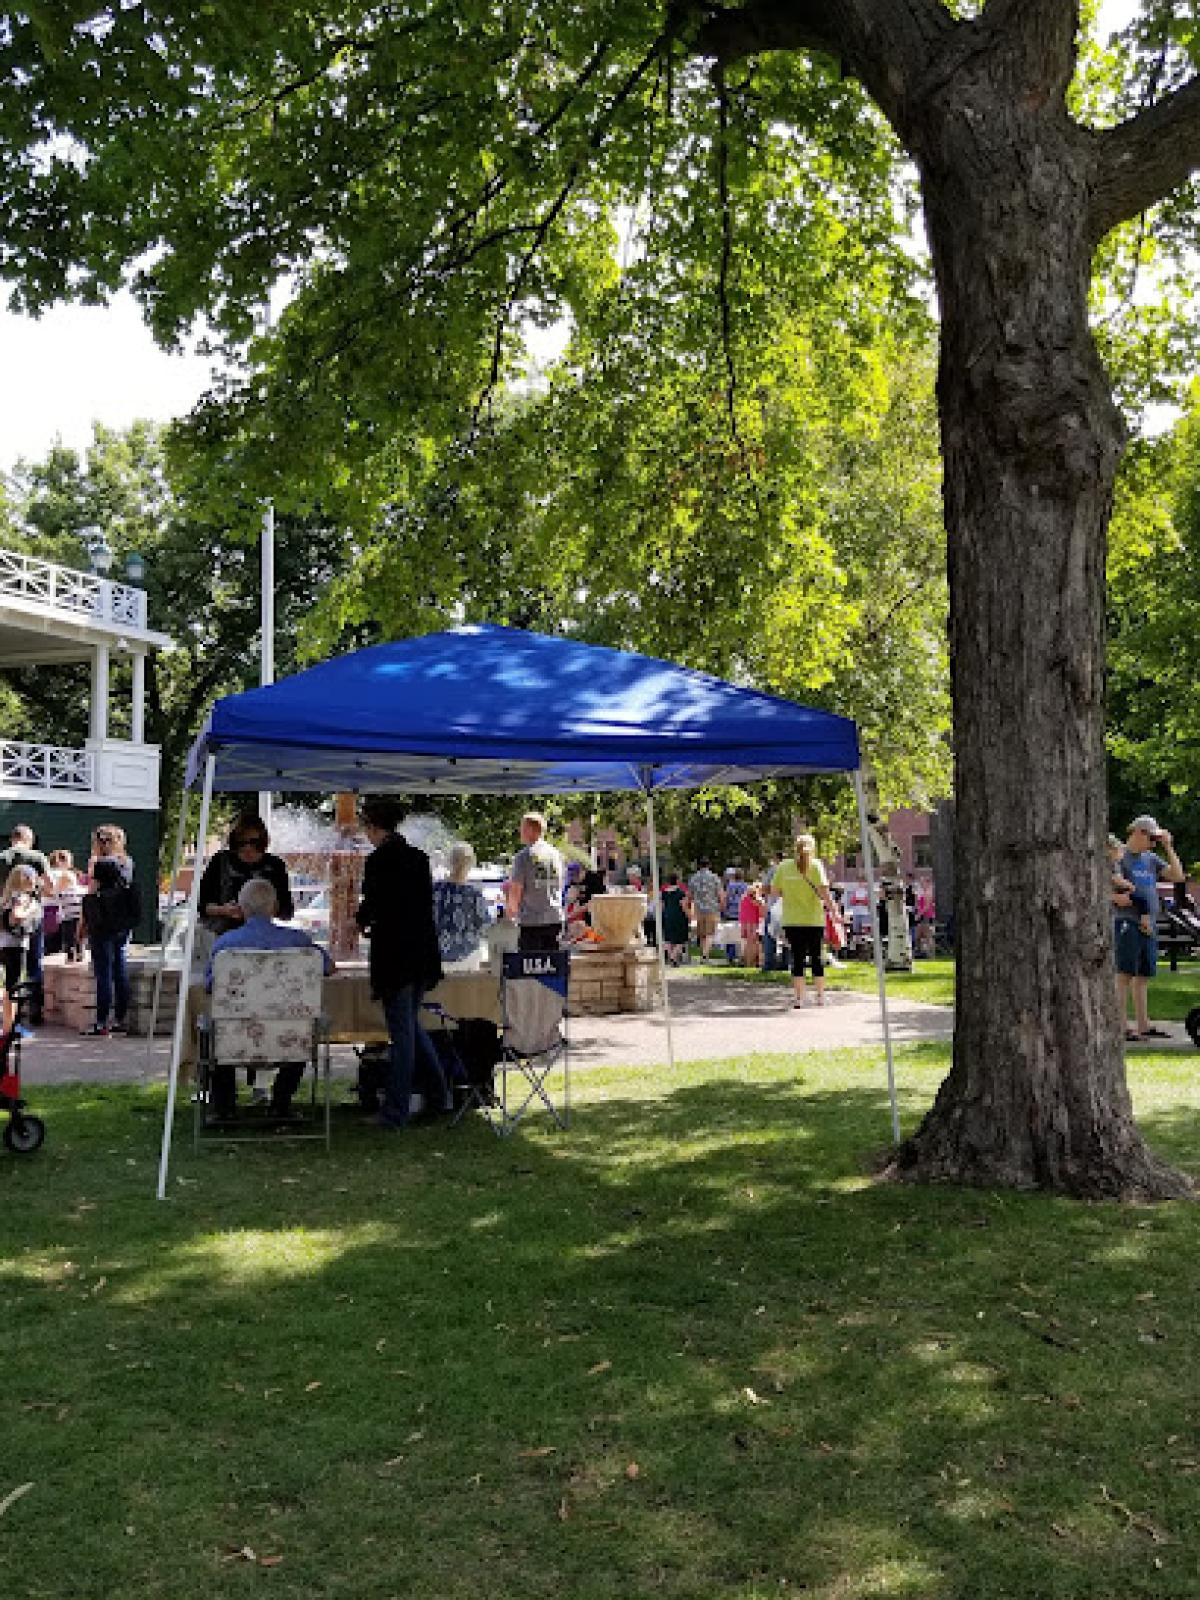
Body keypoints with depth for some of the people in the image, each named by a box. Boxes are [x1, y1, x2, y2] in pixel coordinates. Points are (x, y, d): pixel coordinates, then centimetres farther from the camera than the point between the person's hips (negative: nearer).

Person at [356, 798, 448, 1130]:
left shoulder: (379, 860, -13)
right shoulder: (419, 857, 9)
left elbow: (372, 906, -15)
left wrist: (361, 920, 8)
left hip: (394, 954, -7)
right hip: (423, 952, 7)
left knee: (402, 1030, -1)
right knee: (410, 1024, 21)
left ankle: (397, 1111, 7)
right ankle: (440, 1092, 22)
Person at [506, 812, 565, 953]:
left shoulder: (523, 855, -8)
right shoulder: (556, 854, 10)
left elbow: (516, 890, -10)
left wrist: (512, 909, 10)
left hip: (530, 920, -5)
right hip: (555, 919, 6)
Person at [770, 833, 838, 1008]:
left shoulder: (784, 866, 1)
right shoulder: (815, 865, -5)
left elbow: (774, 892, 4)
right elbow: (823, 891, -14)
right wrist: (832, 908, -6)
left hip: (792, 920, 1)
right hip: (814, 919, -1)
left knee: (797, 958, 4)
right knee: (816, 956, 12)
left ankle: (799, 997, 1)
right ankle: (820, 996, 19)